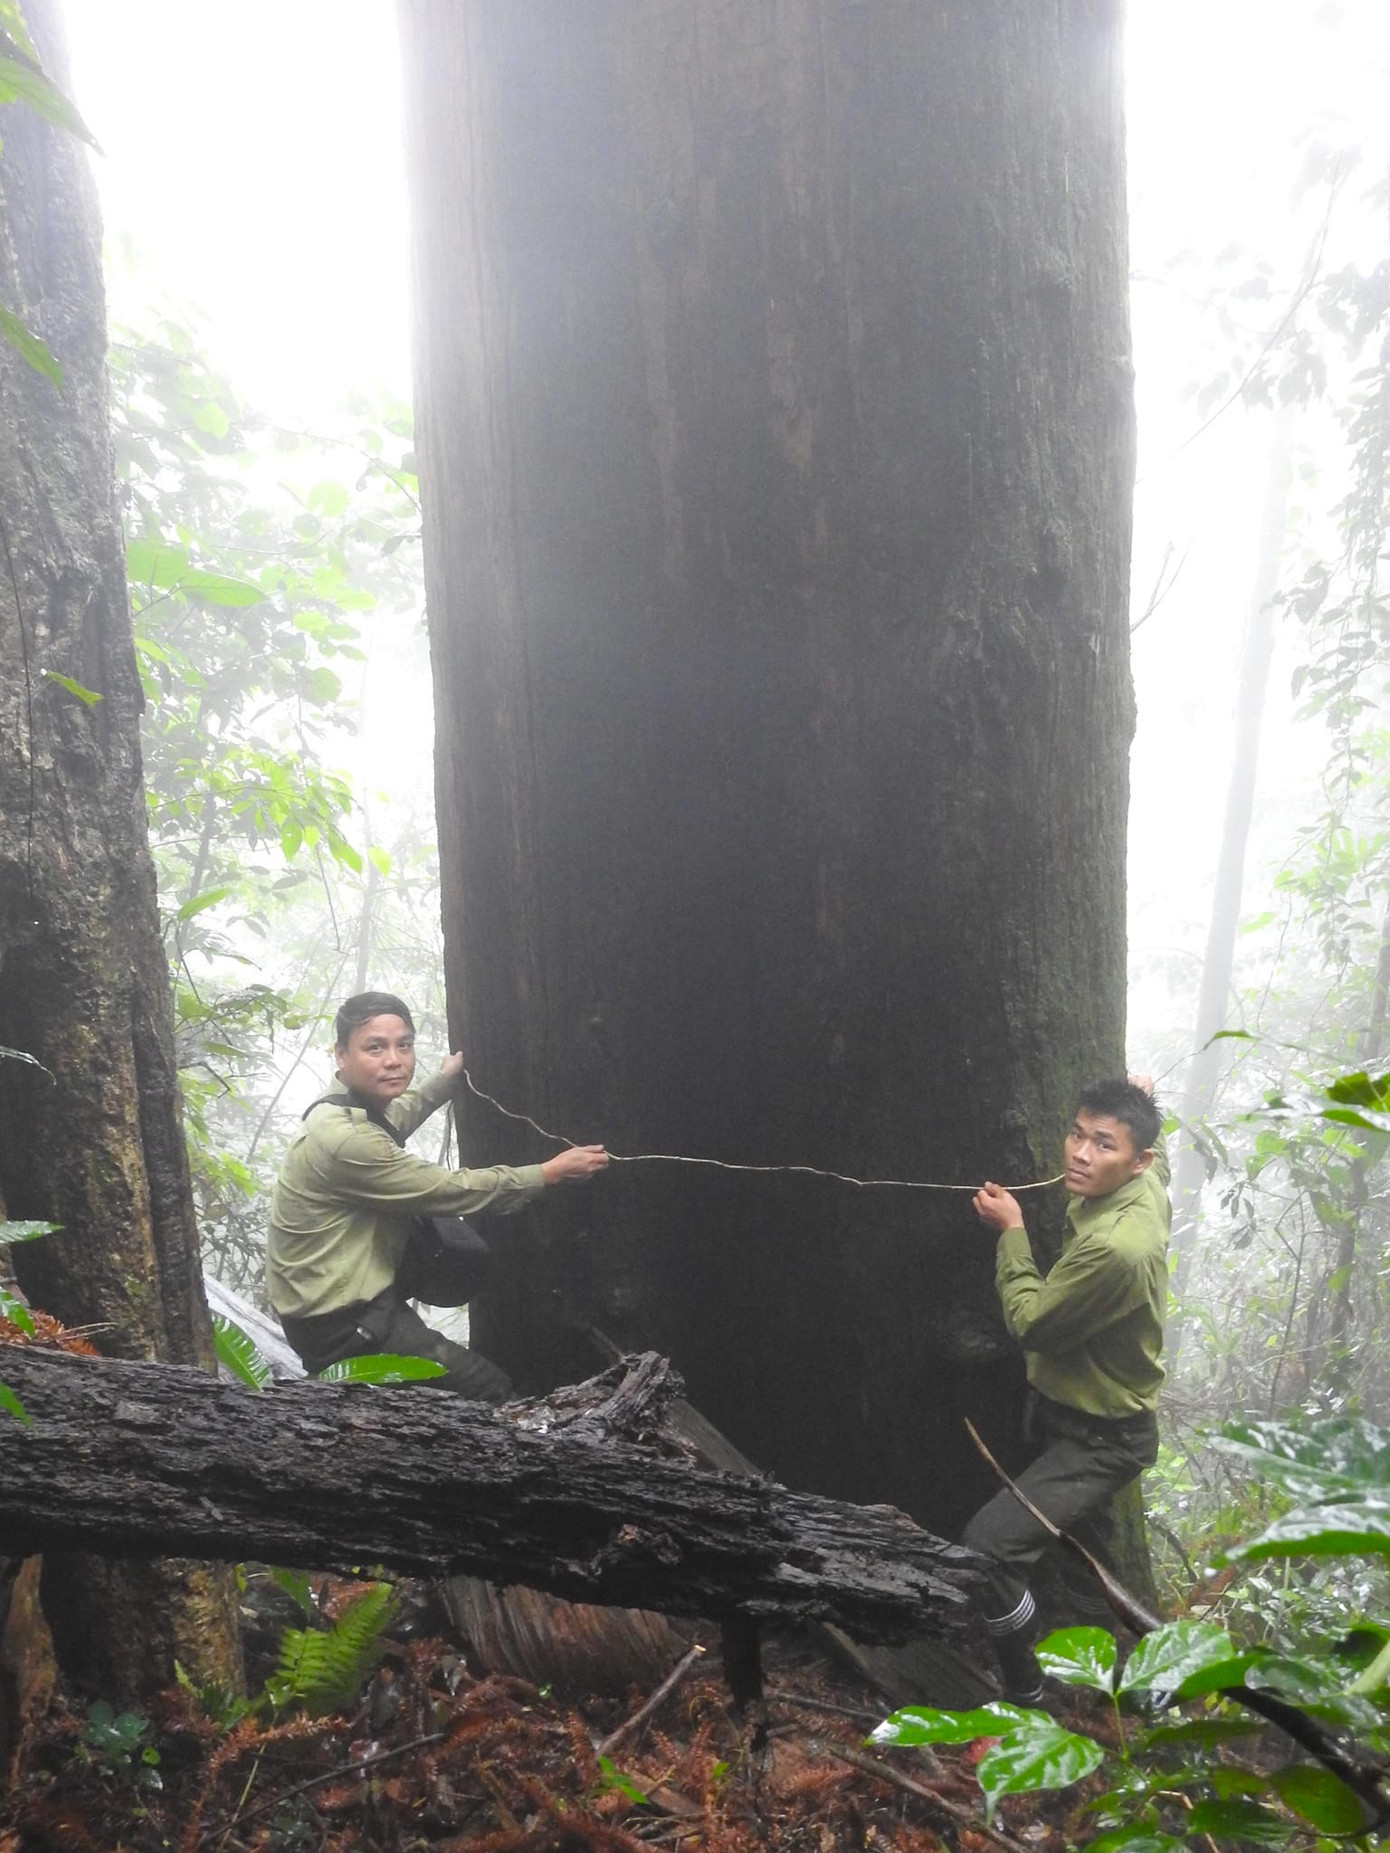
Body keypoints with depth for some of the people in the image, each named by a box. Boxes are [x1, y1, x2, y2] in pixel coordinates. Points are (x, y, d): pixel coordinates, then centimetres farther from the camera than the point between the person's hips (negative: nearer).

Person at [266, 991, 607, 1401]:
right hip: (338, 1325, -10)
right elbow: (453, 1191, -21)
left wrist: (446, 1078, 39)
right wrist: (552, 1172, -12)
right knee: (490, 1391, -10)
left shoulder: (355, 1110, 1)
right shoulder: (345, 1139, -27)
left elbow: (398, 1115, 27)